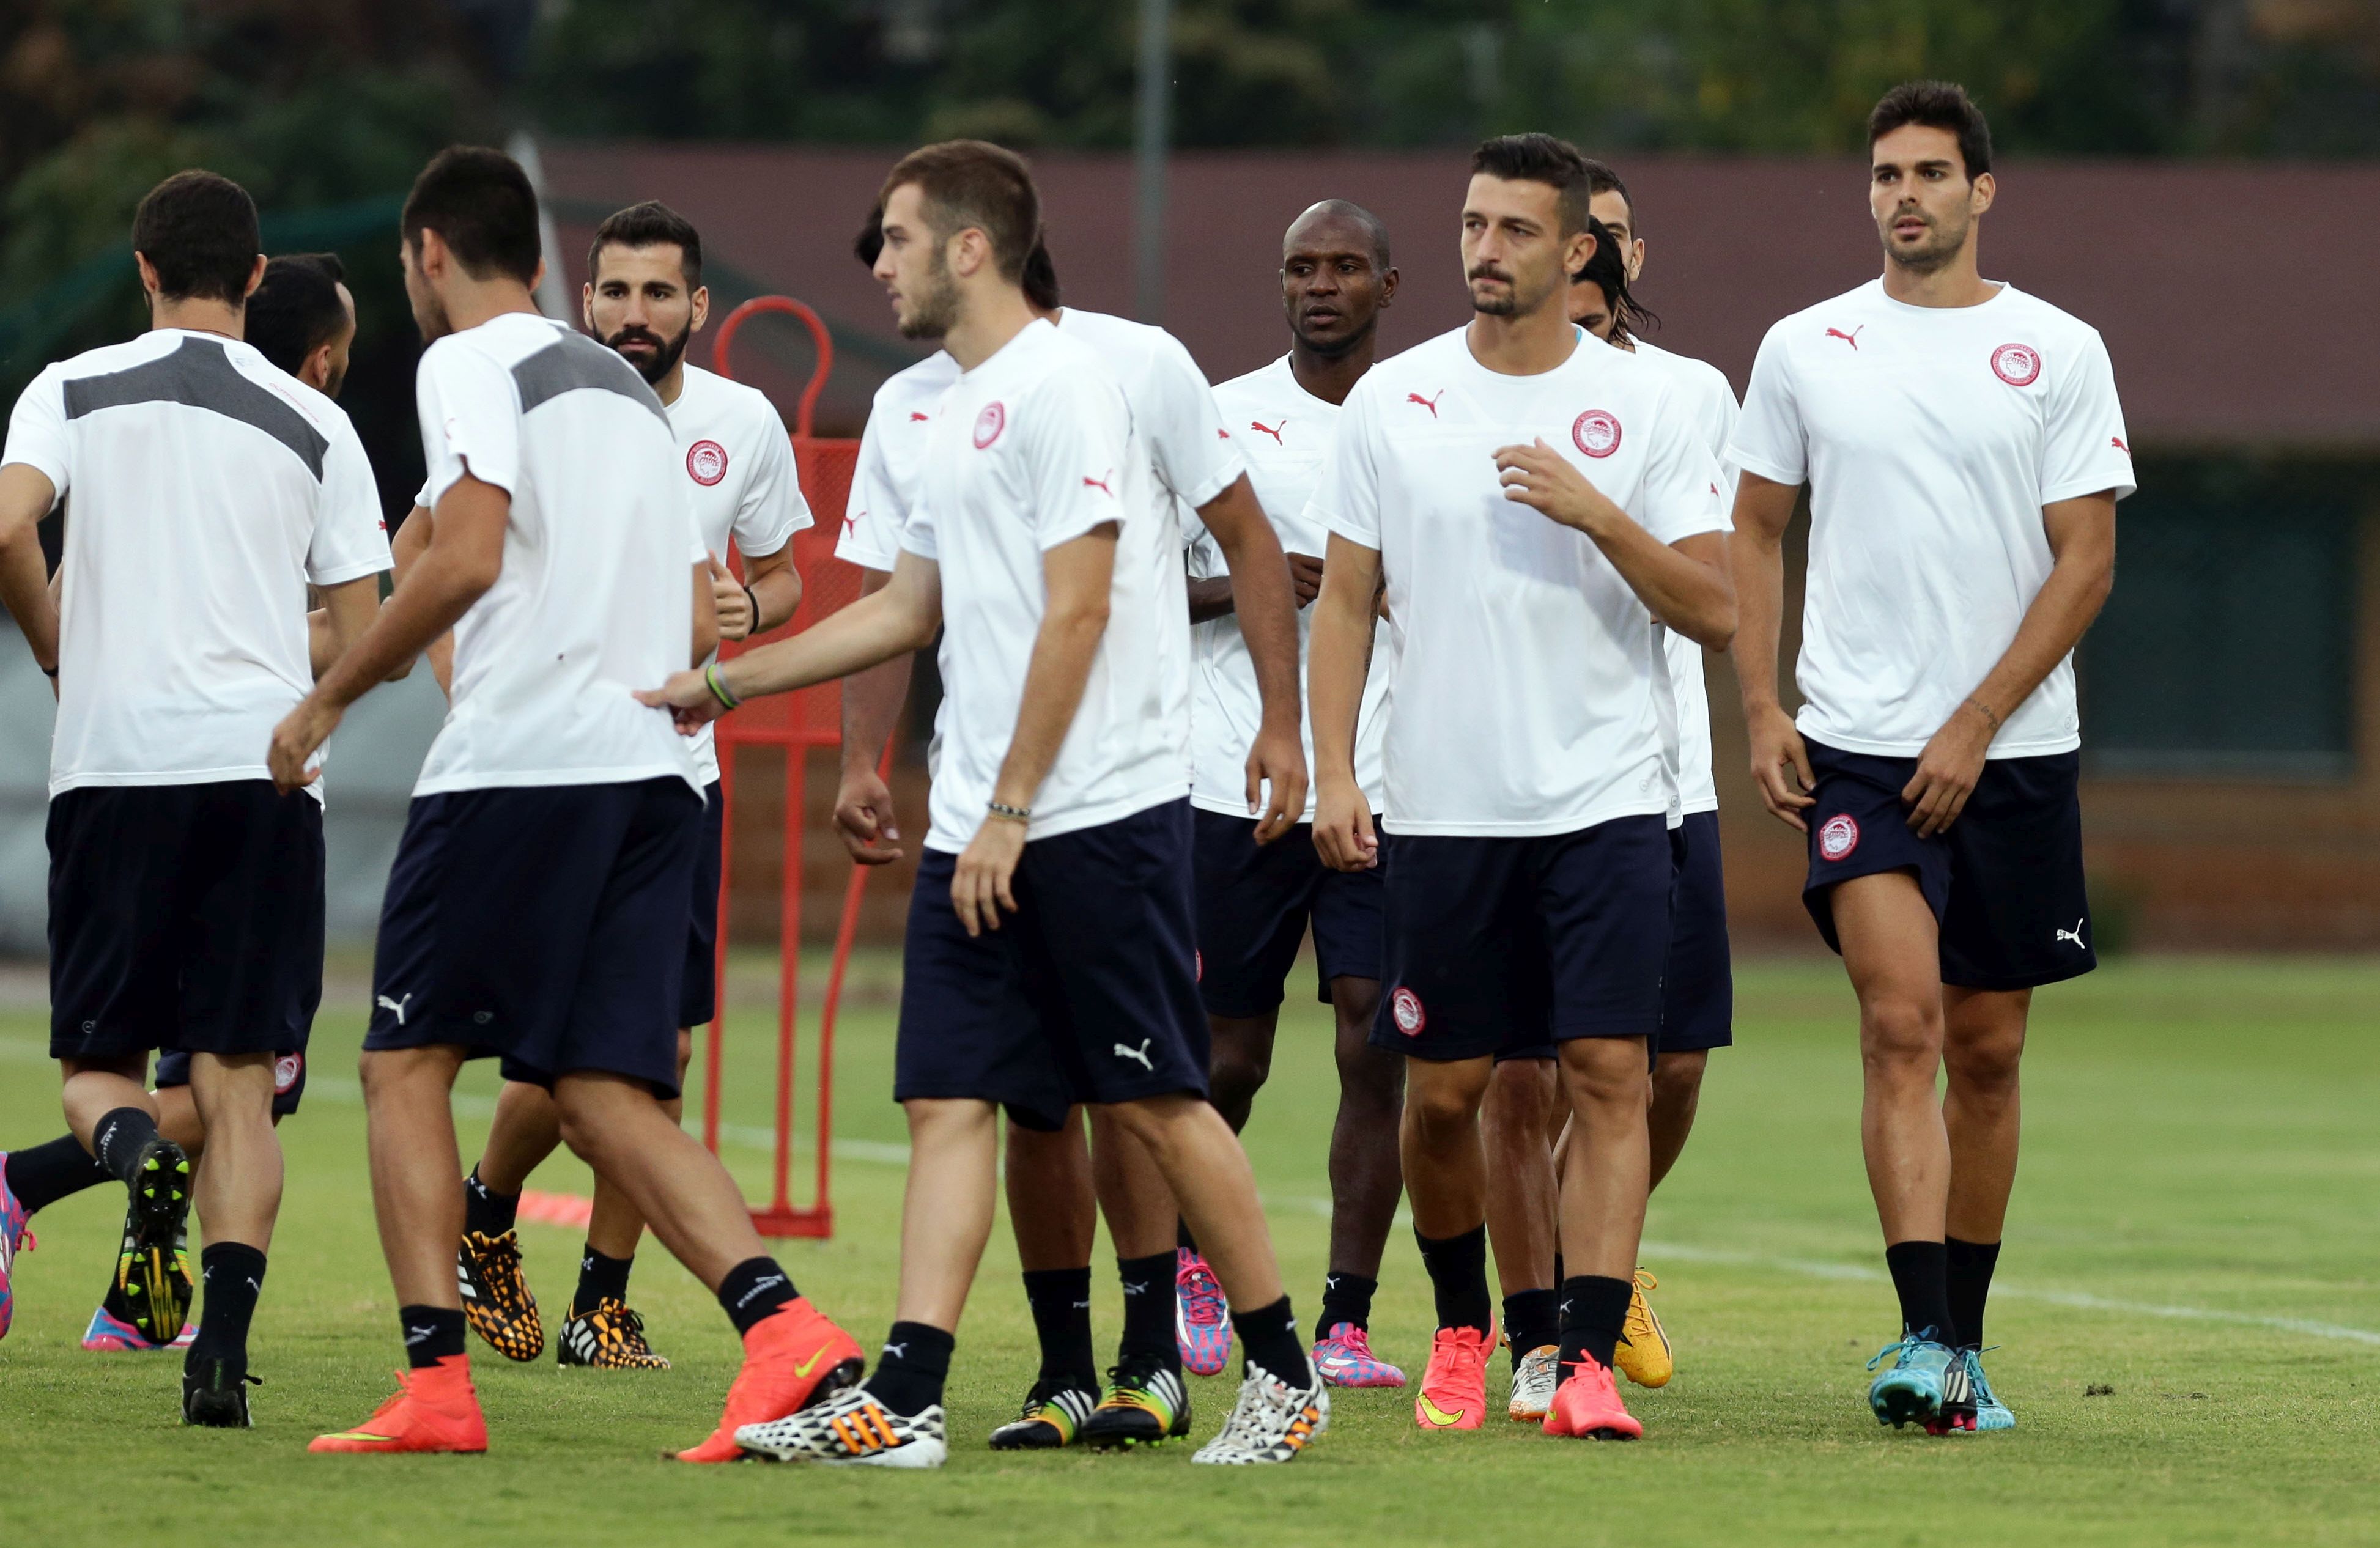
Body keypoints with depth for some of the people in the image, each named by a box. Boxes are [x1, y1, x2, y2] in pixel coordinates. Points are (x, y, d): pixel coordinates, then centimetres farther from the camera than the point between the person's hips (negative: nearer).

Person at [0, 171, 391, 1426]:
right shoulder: (313, 423, 8)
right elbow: (364, 638, 7)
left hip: (113, 759, -1)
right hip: (264, 762, 1)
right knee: (238, 1076, 2)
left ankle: (129, 1145, -26)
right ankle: (222, 1344, -15)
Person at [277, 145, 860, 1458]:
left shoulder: (467, 364, -1)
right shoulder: (627, 389, 24)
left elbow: (466, 559, -15)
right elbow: (699, 628, 22)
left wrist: (331, 697, -7)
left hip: (515, 760, -7)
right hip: (650, 771, 7)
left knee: (405, 1062, 4)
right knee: (605, 1095, 3)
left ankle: (435, 1384, -6)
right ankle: (788, 1334, -16)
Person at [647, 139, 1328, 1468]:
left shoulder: (1064, 386, -11)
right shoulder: (958, 409, 18)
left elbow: (1076, 613, -16)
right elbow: (909, 612, 27)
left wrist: (1010, 811, -17)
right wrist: (718, 685, 27)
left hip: (1097, 812, -9)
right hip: (978, 831, 9)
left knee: (1156, 1099, -3)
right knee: (950, 1100, 0)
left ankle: (1286, 1374, 9)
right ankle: (905, 1400, -5)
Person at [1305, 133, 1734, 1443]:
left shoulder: (1639, 405, 1)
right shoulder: (1391, 401, 4)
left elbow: (1714, 610, -2)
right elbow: (1343, 602, 7)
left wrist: (1594, 510, -16)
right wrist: (1332, 770, -3)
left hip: (1607, 797, -1)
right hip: (1441, 803, 1)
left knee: (1608, 1073, -10)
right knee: (1441, 1091, 6)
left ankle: (1585, 1363, -11)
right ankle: (1461, 1329, 27)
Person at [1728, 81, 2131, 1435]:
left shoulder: (2060, 352, 1)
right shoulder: (1806, 349, 6)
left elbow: (2086, 565, -2)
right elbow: (1755, 532, 14)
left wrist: (1974, 726, -10)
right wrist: (1762, 708, 2)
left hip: (2014, 752, 1)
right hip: (1858, 747, -1)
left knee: (1987, 1051, 7)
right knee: (1902, 1026, -15)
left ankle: (1964, 1346, 18)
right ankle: (1925, 1341, -21)